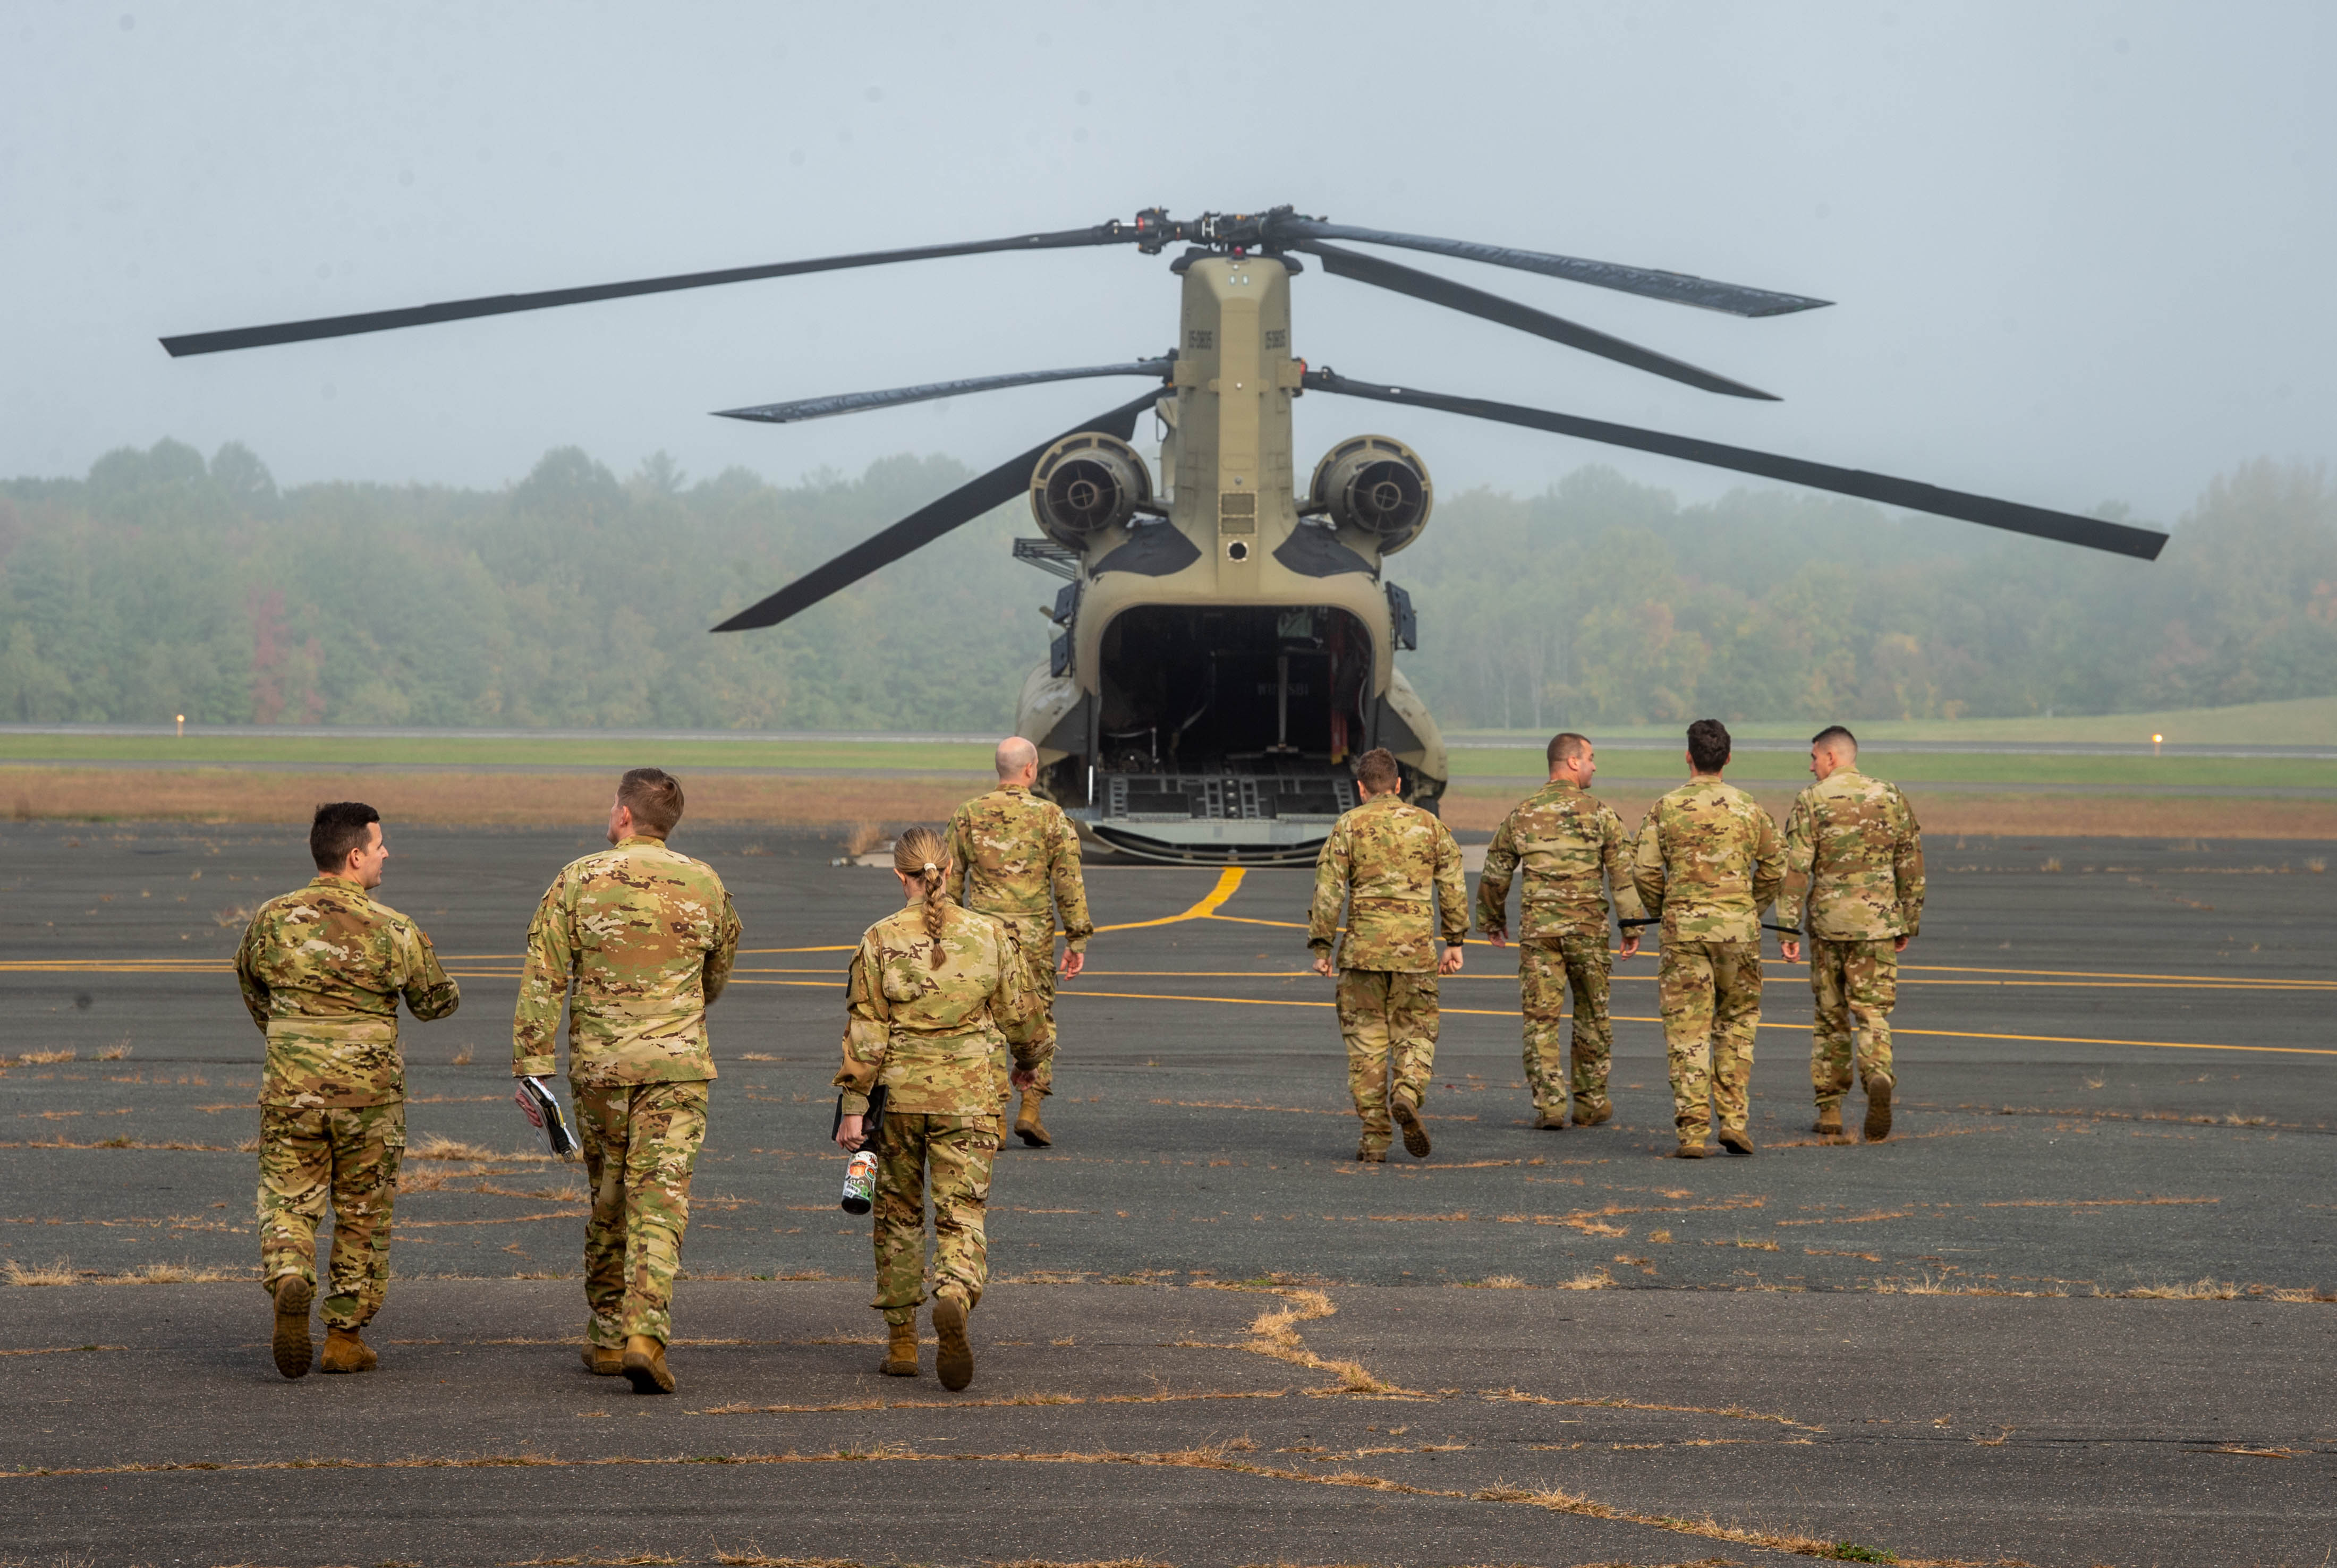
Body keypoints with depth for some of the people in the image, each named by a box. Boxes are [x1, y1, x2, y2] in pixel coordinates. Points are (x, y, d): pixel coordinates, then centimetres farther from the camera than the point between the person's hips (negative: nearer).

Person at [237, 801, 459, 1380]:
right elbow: (435, 1002, 5)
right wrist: (450, 995, 30)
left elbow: (249, 979, 19)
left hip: (290, 1091, 1)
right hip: (368, 1094, -1)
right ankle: (346, 1336, 17)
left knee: (289, 1202, 8)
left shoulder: (274, 919, 0)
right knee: (363, 1215, 12)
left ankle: (289, 1283, -22)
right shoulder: (395, 931, -9)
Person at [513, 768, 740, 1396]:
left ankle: (608, 1338, 24)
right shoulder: (705, 885, 3)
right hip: (678, 1064, 0)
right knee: (660, 1201, -5)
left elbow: (542, 981, -7)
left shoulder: (577, 881, -3)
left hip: (598, 1064, 1)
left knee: (608, 1199, 15)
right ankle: (645, 1337, -20)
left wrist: (533, 1069, -5)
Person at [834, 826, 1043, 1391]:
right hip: (968, 1096, 0)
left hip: (898, 1092, 0)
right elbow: (1020, 1011, 6)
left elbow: (865, 1031, -7)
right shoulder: (991, 934, -2)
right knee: (962, 1214, 1)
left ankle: (901, 1341, 19)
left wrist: (853, 1106, -3)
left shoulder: (881, 941, -6)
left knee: (899, 1215, 16)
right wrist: (1030, 1059, 26)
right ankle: (955, 1297, -30)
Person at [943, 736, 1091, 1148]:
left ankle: (995, 1119, 1)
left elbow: (950, 881, 6)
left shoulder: (967, 815, 3)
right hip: (1034, 934, -1)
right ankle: (1030, 1109, 1)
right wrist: (1078, 939, 0)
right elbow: (1069, 882, -6)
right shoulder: (1051, 816, -4)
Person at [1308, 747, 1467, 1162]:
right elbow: (1453, 886, 6)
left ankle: (1375, 1137, 3)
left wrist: (1321, 948, 0)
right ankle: (1407, 1093, -18)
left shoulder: (1348, 827, 0)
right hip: (1416, 948, 1)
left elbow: (1328, 891, -4)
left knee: (1367, 1042, 6)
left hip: (1363, 948, -1)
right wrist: (1455, 943, 11)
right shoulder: (1430, 825, 7)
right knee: (1415, 1034, 11)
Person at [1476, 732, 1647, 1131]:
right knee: (1592, 1016, 12)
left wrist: (1492, 921, 26)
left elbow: (1495, 875, 12)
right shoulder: (1599, 812, -1)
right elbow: (1622, 871, -6)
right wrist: (1632, 926, -1)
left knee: (1541, 1018, 2)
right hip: (1587, 927, -1)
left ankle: (1549, 1106, -6)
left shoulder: (1522, 815, 6)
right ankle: (1590, 1104, 18)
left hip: (1537, 929, 1)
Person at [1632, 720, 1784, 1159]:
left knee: (1687, 1030, 1)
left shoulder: (1666, 809, -2)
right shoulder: (1750, 809, 3)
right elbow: (1774, 868, 8)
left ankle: (1692, 1130, -5)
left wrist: (1660, 911, 15)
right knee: (1736, 1022, 15)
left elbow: (1645, 871, -3)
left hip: (1684, 927, -1)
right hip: (1739, 928, 1)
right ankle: (1733, 1119, 6)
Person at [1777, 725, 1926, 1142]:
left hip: (1827, 920, -1)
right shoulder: (1891, 798, 5)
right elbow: (1911, 865, 8)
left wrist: (1788, 929, -6)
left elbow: (1795, 869, -9)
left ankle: (1830, 1111, 15)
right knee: (1872, 1013, 3)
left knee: (1830, 1015, 12)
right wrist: (1909, 923, 16)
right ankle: (1878, 1077, -26)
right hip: (1877, 920, 1)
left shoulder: (1811, 801, -4)